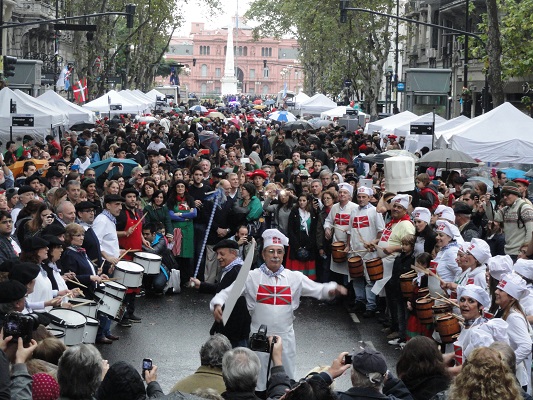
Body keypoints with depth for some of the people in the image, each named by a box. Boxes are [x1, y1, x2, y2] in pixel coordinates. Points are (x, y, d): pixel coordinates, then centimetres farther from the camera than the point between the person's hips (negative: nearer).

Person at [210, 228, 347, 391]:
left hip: (285, 339, 2)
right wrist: (218, 305, -27)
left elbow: (318, 290, 1)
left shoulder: (295, 278, 0)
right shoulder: (252, 277, -5)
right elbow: (227, 293, -7)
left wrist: (333, 289, -20)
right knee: (258, 382, 11)